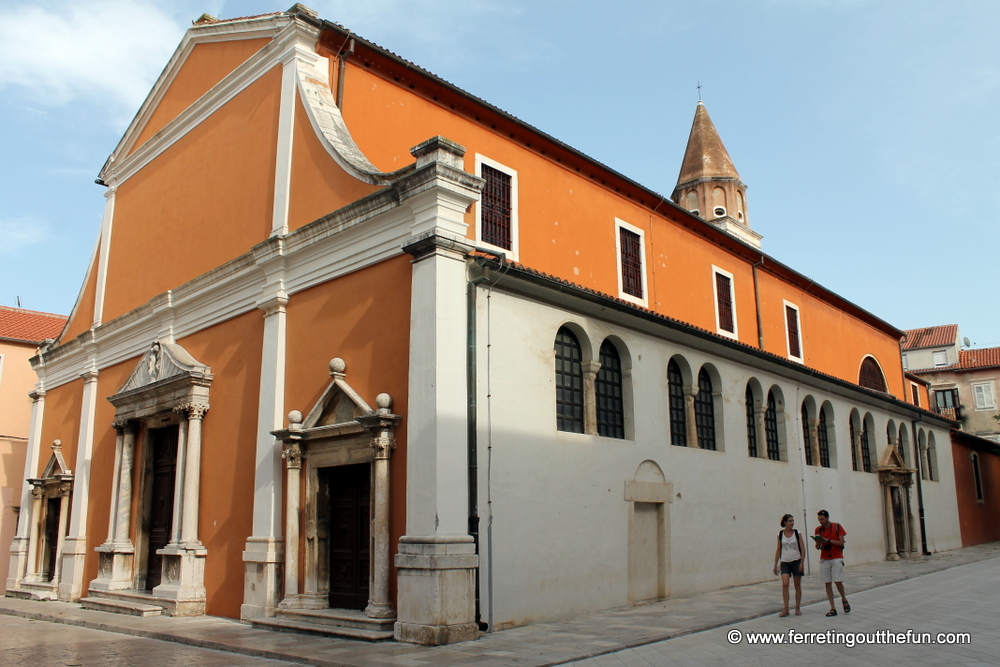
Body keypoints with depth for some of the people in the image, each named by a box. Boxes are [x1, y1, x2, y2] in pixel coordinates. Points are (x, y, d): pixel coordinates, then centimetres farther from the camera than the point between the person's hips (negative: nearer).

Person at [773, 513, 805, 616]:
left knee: (797, 585, 6)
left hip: (796, 561, 0)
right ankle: (786, 609, -8)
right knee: (784, 584, -13)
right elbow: (778, 550, 8)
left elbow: (803, 549, -1)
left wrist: (802, 562, -11)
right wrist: (775, 564, 6)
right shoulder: (780, 534, 2)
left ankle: (797, 608, 19)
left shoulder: (797, 533, -2)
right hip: (785, 562, 0)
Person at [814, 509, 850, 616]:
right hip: (824, 559, 3)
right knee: (827, 583, -1)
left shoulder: (837, 527, -3)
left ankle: (844, 599, 19)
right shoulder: (818, 529, 7)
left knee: (838, 581, -10)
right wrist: (818, 542, -15)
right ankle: (833, 608, 1)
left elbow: (841, 543, -8)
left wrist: (828, 540, -17)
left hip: (836, 558, -3)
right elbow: (818, 547, 8)